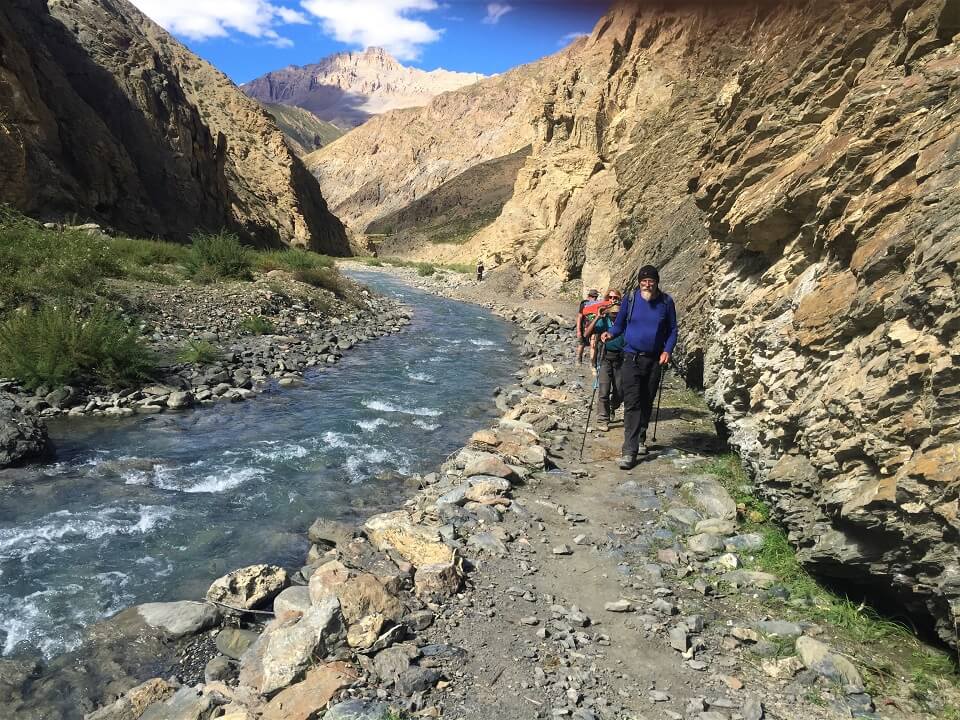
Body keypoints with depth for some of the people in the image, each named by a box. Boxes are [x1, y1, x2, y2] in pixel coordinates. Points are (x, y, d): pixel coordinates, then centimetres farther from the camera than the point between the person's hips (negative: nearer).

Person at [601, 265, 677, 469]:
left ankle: (641, 439, 33)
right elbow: (619, 325, 7)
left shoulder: (666, 302, 1)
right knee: (632, 404, -10)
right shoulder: (630, 299, -1)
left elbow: (672, 330, 7)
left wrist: (667, 350, -9)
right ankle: (630, 451, -13)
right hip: (632, 359, -2)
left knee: (647, 403, 14)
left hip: (654, 360, 2)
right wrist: (610, 333, -15)